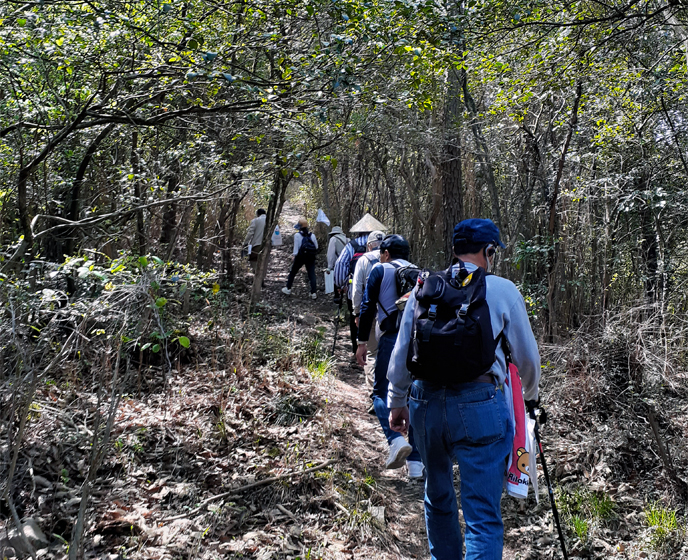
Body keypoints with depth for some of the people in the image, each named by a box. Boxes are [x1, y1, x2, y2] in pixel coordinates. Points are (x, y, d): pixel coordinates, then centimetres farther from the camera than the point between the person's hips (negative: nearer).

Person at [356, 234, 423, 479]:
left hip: (392, 337, -4)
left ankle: (396, 440, -16)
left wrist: (362, 341, 2)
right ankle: (415, 463, 11)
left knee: (381, 392, 7)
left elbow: (368, 306, 0)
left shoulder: (380, 270, 7)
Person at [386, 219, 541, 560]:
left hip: (426, 402, 4)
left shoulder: (423, 287, 8)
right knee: (483, 515, 1)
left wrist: (396, 402, 23)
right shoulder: (503, 290, 0)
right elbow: (527, 357, 7)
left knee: (437, 497, 24)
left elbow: (400, 353, 11)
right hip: (478, 403, -4)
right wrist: (530, 395, 27)